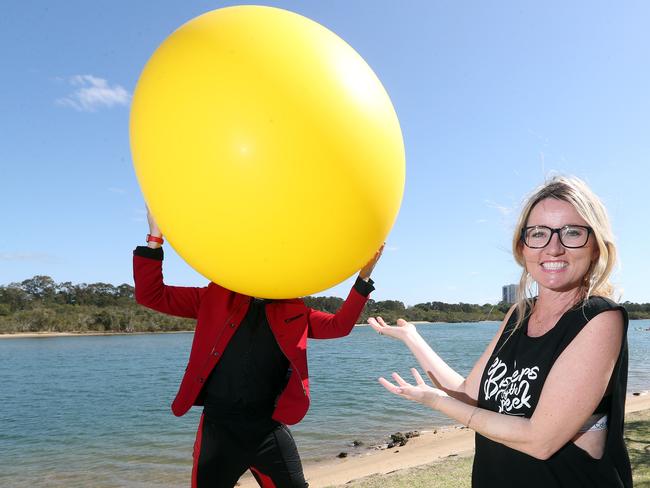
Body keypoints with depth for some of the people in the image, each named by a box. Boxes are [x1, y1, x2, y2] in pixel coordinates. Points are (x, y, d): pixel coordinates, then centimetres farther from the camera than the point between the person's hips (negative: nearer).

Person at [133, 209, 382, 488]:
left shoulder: (292, 311, 6)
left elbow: (339, 325, 3)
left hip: (270, 430, 2)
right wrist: (155, 238, -14)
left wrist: (364, 275, -7)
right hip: (218, 429, -1)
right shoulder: (216, 298, 2)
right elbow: (151, 295, -1)